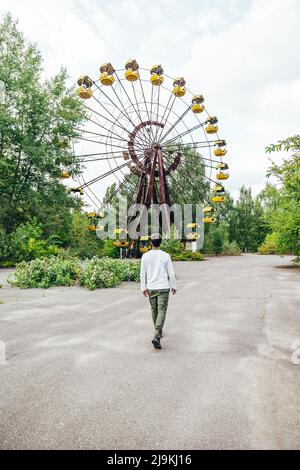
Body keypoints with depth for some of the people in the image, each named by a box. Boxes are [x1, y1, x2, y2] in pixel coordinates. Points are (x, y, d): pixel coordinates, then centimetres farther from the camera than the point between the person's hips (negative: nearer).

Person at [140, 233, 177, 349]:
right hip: (163, 287, -2)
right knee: (162, 310, -2)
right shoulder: (165, 256, -7)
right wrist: (174, 286, 7)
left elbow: (143, 273, 0)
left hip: (151, 288, 3)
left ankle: (158, 332, 33)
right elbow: (171, 273, -4)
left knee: (154, 310, 17)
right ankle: (157, 336, -16)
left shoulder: (145, 256, -3)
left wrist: (143, 288, 8)